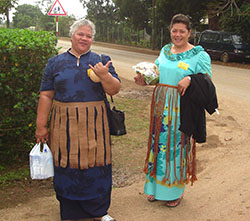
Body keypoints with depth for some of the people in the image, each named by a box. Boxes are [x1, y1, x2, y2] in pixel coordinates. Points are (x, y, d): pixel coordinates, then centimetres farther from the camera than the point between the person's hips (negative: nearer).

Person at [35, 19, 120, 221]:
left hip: (94, 125, 0)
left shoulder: (101, 61, 9)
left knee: (95, 165, 5)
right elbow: (46, 96, 5)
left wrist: (105, 76, -17)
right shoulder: (55, 63, 8)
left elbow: (115, 90, 3)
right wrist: (41, 126, 2)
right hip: (65, 125, 0)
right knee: (68, 166, 4)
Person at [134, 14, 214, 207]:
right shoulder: (165, 50, 12)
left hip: (182, 109, -5)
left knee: (178, 146, 2)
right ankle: (157, 186, 28)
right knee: (159, 143, 11)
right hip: (161, 106, 5)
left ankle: (176, 190, 20)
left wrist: (190, 79, -27)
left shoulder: (199, 54, -5)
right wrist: (145, 80, 2)